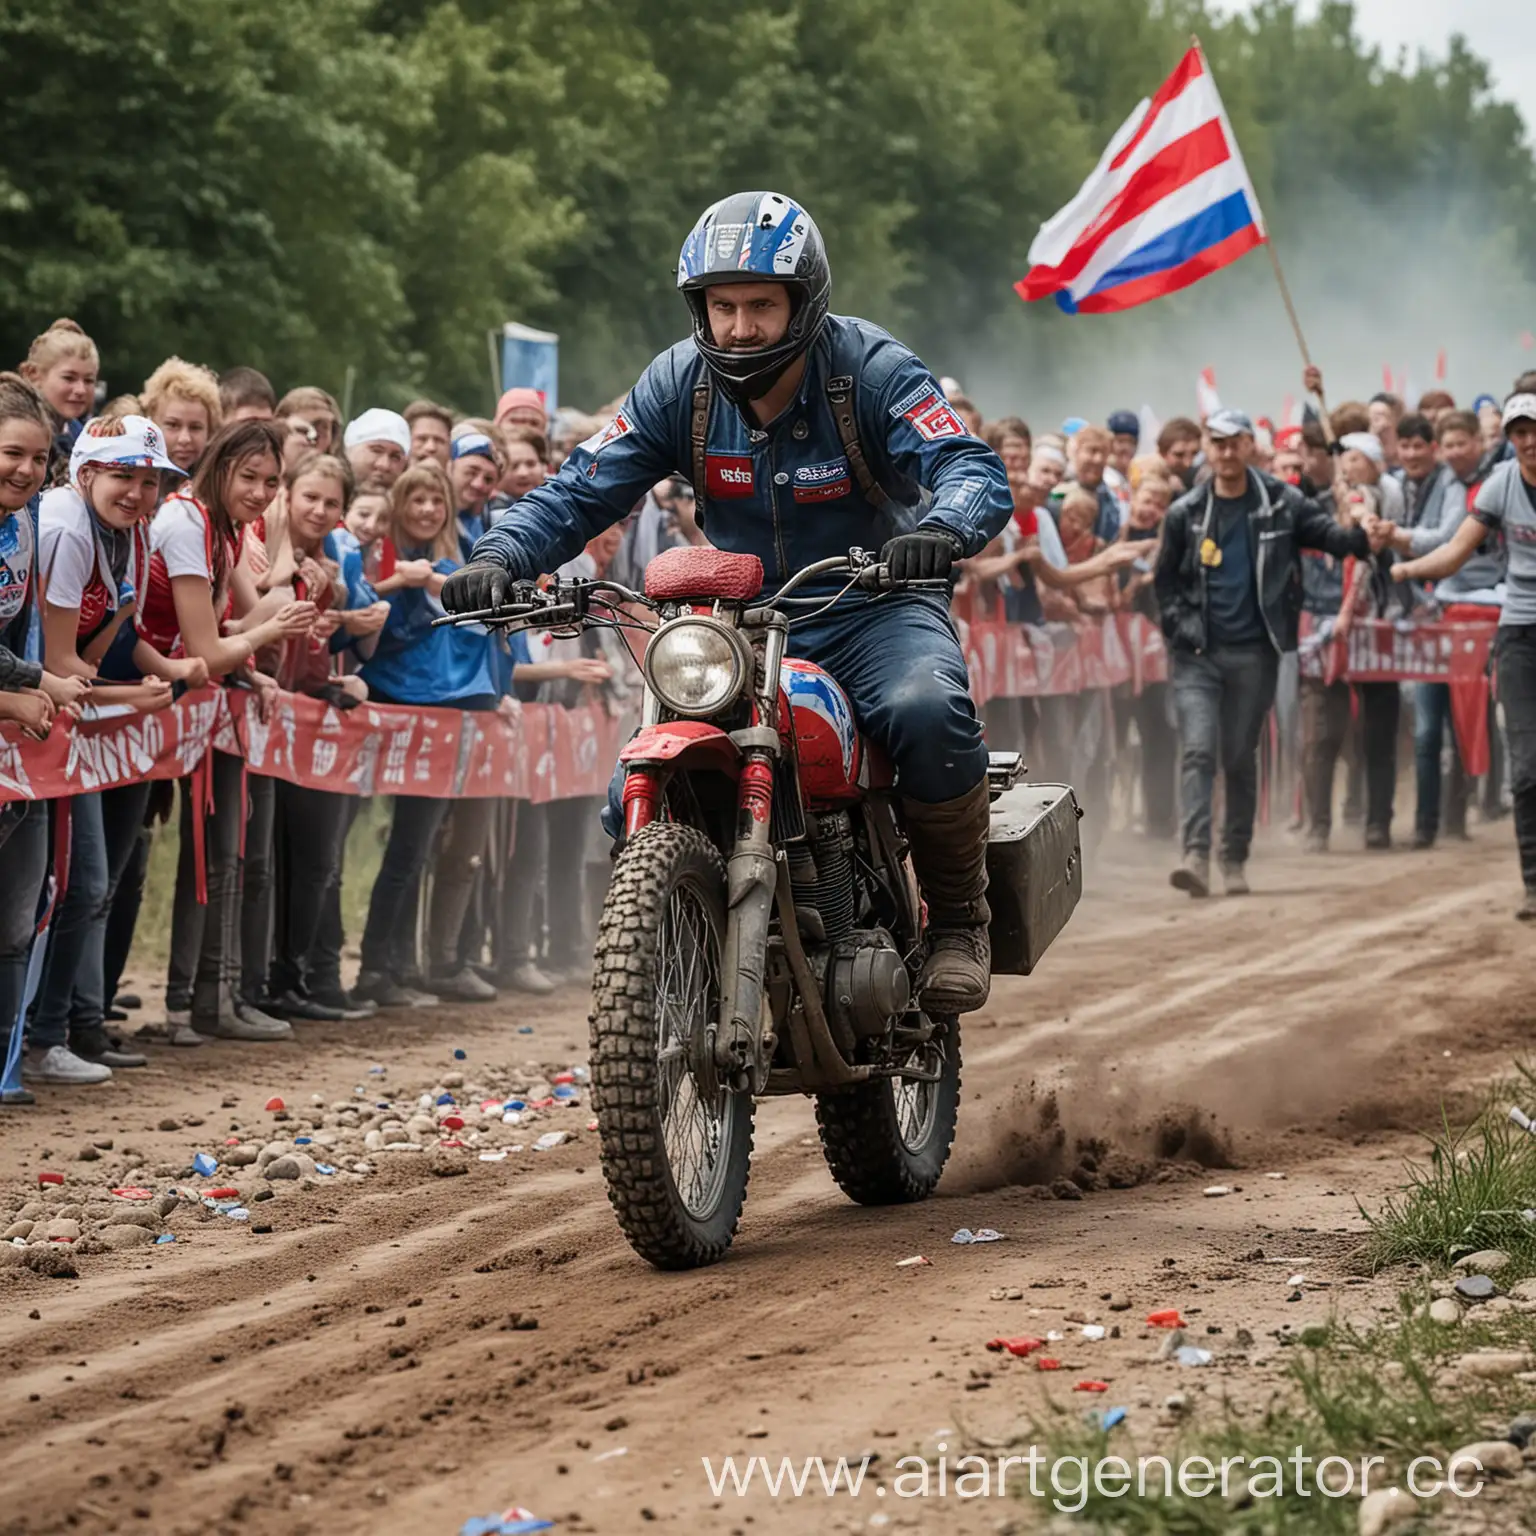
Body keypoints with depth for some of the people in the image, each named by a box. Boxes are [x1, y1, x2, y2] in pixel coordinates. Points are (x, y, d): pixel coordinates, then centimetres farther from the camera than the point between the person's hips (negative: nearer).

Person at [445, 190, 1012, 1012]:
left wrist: (942, 528, -49)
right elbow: (582, 488, -5)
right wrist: (500, 556, -25)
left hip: (871, 607, -3)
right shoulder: (679, 383, -3)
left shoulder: (870, 369, -14)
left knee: (925, 708, -36)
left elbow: (975, 469, -25)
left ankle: (959, 919, -15)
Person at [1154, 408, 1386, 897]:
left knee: (1241, 758, 7)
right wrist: (1180, 627, -1)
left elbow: (1327, 532, -5)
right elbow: (1165, 581, 11)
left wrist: (1364, 538, -26)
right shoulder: (1185, 514, 4)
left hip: (1254, 651, 0)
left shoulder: (1281, 504, 3)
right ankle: (1196, 855, -19)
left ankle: (1235, 860, 16)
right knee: (1199, 750, -12)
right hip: (1197, 654, 0)